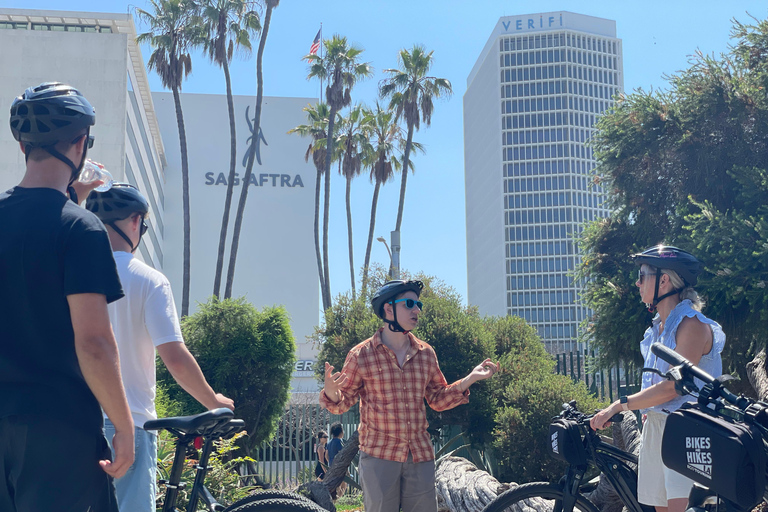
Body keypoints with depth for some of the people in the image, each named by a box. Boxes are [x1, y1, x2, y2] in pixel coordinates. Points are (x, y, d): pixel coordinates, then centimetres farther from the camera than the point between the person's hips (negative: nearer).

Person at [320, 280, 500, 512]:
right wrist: (330, 390, -23)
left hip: (420, 456, 4)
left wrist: (471, 378, 4)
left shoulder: (426, 354, 9)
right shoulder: (361, 355, -3)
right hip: (379, 456, -4)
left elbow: (439, 399, 16)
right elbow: (341, 403, 0)